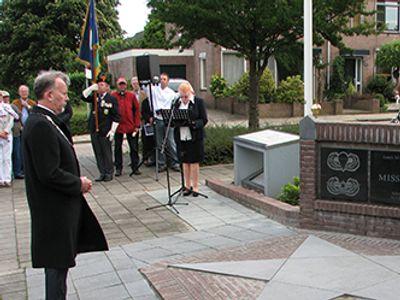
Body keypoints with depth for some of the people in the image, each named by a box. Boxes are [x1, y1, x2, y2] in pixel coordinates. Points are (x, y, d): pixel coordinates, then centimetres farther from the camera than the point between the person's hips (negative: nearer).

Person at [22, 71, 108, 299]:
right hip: (54, 209, -10)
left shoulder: (45, 121, 9)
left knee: (59, 262, 20)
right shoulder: (40, 125, -22)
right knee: (57, 263, 4)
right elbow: (49, 174, -25)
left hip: (61, 204, 10)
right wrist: (78, 184, -13)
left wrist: (77, 181, 4)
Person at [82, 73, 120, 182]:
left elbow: (116, 117, -7)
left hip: (105, 132, -5)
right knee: (98, 153, 9)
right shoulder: (95, 97, 10)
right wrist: (91, 88, -6)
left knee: (106, 153, 3)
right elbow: (83, 97, 7)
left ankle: (109, 173, 14)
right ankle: (102, 173, 18)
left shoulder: (111, 99, -5)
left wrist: (112, 130, -12)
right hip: (94, 131, 5)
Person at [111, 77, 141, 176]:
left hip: (131, 126, 1)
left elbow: (137, 110, 5)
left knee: (134, 147, 5)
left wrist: (137, 125, -1)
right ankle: (118, 168, 17)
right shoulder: (113, 96, 1)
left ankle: (135, 167, 15)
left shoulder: (131, 96, 4)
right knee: (117, 148, 7)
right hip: (117, 126, 0)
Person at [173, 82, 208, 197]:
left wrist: (194, 124, -23)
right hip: (181, 137, 4)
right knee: (185, 162, 11)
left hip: (195, 137, -4)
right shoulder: (177, 103, 8)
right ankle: (187, 186, 23)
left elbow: (204, 120, -6)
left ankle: (195, 187, 15)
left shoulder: (198, 102, -4)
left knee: (194, 162, 3)